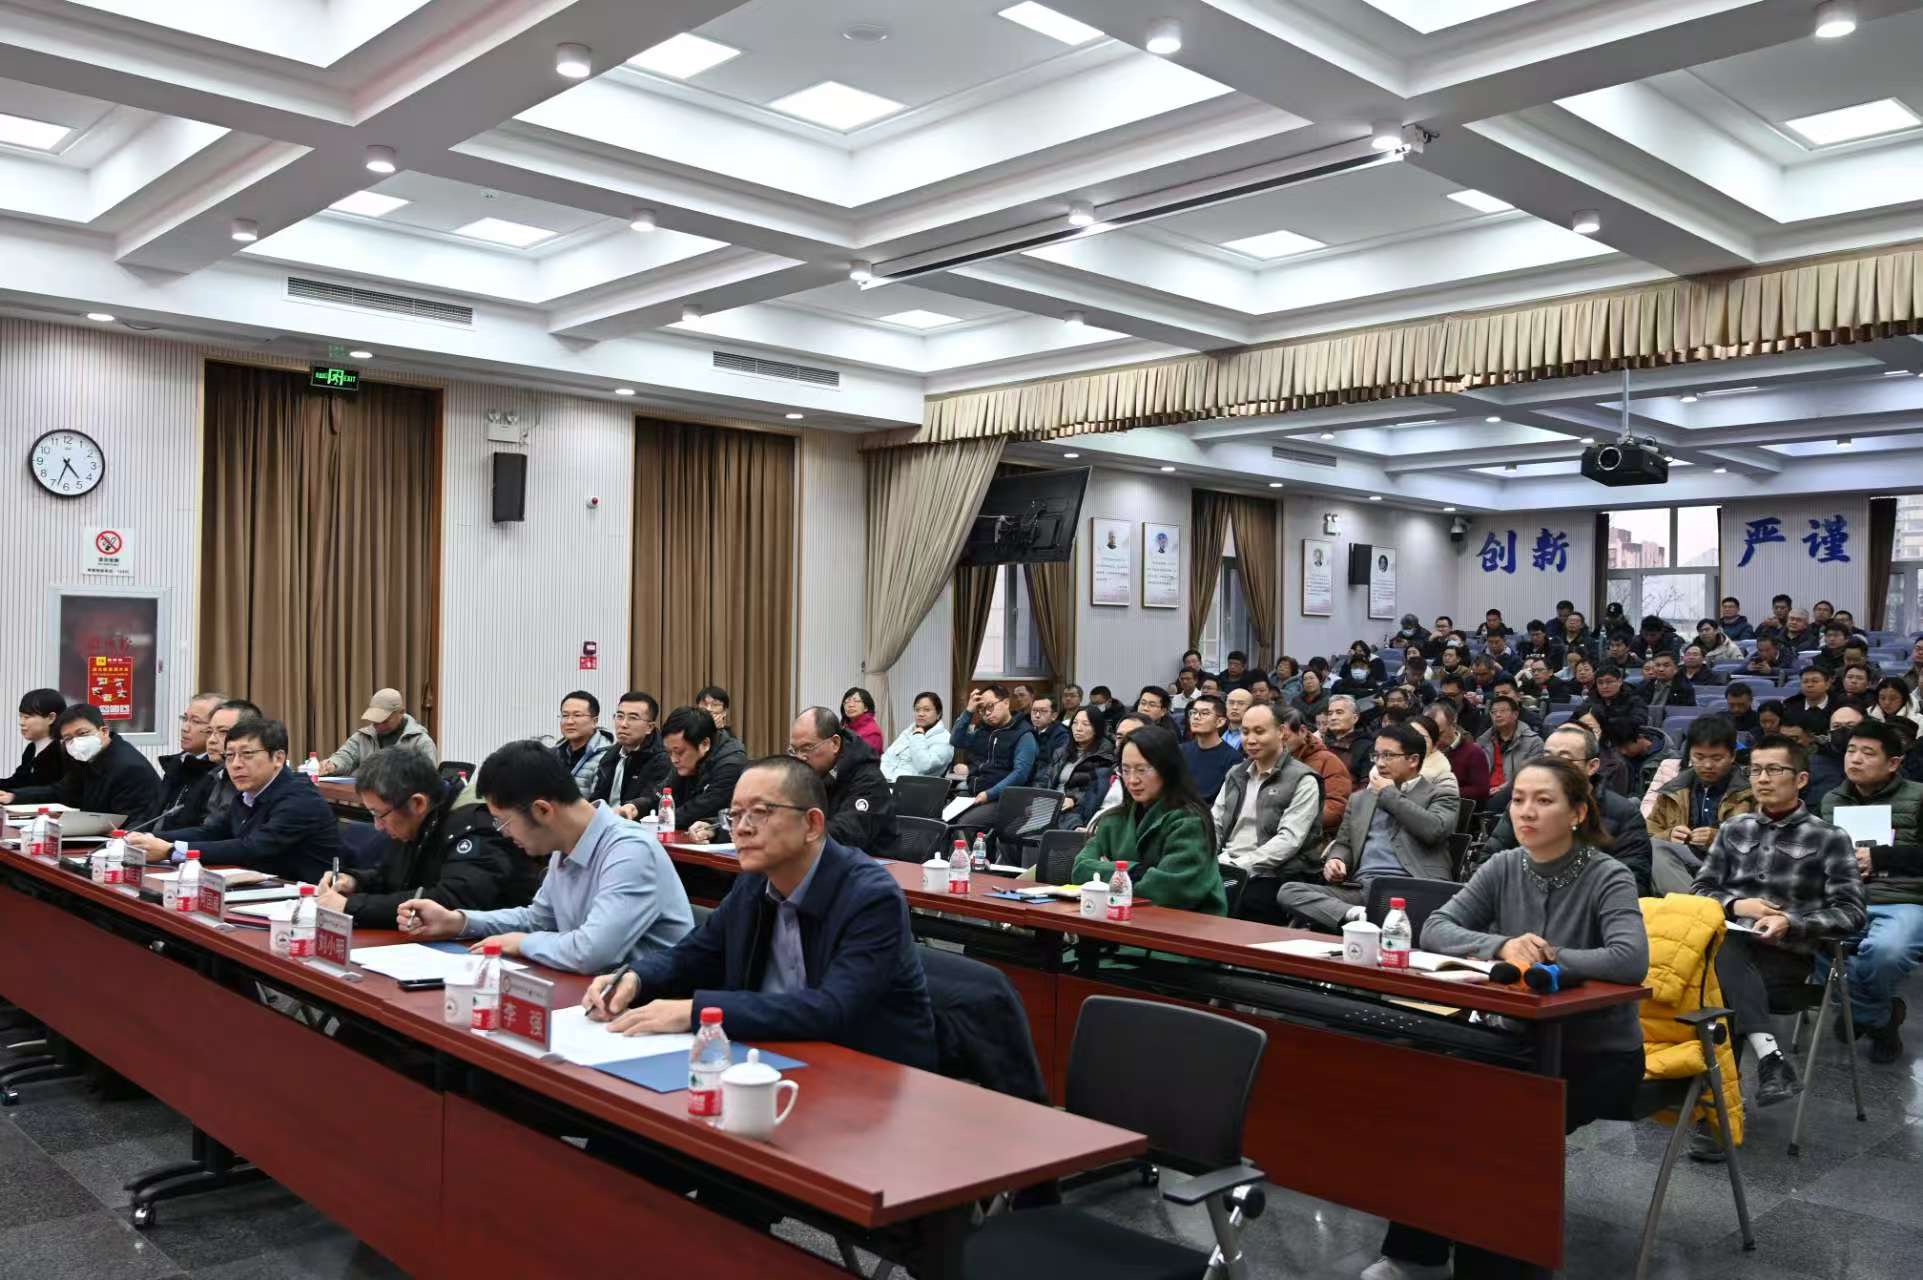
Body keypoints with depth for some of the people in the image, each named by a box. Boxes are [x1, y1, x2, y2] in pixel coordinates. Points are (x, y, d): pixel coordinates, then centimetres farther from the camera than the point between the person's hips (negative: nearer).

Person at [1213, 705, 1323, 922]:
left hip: (1272, 878, -5)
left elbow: (1288, 840, -11)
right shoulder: (1235, 775, 20)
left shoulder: (1303, 781, -1)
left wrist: (1239, 865, -18)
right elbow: (1215, 826, 17)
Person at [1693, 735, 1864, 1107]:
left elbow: (1851, 912, -2)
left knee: (1725, 990, -33)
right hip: (1731, 947, 3)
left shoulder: (1829, 839, 5)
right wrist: (1735, 905, -7)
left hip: (1786, 957, -3)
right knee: (1727, 951, -35)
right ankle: (1769, 1056, -40)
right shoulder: (1733, 829, 16)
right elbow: (1701, 889, 16)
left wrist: (1790, 924, -18)